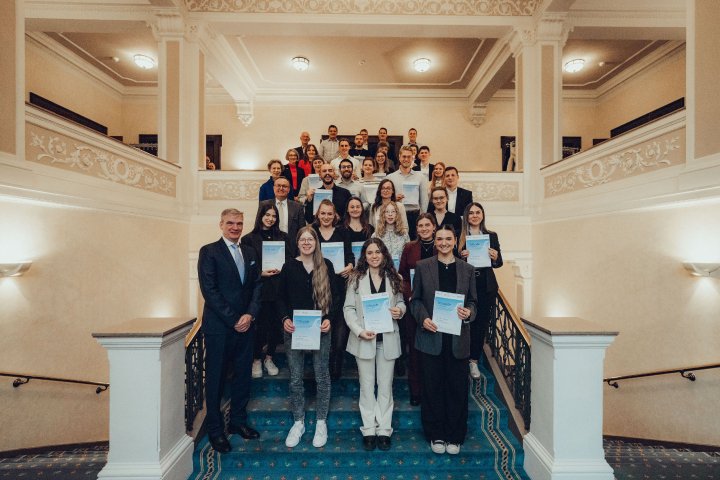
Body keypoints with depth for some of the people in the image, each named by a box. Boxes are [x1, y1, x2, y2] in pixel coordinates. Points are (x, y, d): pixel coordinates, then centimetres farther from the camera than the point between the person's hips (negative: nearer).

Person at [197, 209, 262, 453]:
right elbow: (209, 290, -12)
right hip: (219, 326, -5)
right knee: (215, 378, 8)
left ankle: (238, 421, 31)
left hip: (246, 325, 5)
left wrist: (250, 315, -7)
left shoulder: (250, 253, 11)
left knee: (243, 375, 13)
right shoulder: (209, 251, -5)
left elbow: (256, 286, 9)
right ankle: (215, 429, 24)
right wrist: (233, 320, -13)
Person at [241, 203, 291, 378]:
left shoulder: (282, 237, 9)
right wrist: (261, 273, -13)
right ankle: (256, 360, 22)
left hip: (278, 287, 3)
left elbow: (290, 259, 10)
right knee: (260, 325, 1)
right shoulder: (249, 239, 1)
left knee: (276, 324, 7)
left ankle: (269, 358, 27)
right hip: (259, 289, -3)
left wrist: (282, 269, -8)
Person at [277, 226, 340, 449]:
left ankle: (321, 422, 26)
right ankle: (298, 422, 28)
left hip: (320, 328, 0)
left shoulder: (326, 265, 1)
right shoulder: (289, 266, 2)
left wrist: (329, 318, -11)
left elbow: (334, 296, 3)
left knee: (321, 376, 9)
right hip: (294, 329, 1)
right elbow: (281, 298, 5)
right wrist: (285, 318, -11)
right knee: (295, 377, 10)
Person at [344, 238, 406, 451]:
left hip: (388, 338, 2)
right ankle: (368, 430, 24)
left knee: (385, 385, 11)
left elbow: (400, 301, 12)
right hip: (364, 338, -1)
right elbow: (348, 308, -5)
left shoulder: (393, 277, 3)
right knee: (367, 386, 11)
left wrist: (400, 310, -12)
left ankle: (384, 429, 24)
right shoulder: (356, 278, -3)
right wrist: (359, 331, -17)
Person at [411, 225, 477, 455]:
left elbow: (472, 300, 10)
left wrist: (469, 312, -12)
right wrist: (423, 318, -13)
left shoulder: (467, 270, 7)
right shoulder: (422, 267, 3)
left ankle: (454, 437, 25)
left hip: (458, 337, 1)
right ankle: (436, 435, 25)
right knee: (432, 387, 8)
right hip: (431, 335, -1)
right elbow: (415, 299, 4)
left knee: (457, 387, 8)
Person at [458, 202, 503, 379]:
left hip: (486, 286, 3)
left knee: (482, 323, 7)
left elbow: (499, 263, 10)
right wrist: (461, 256, -18)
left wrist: (495, 257, -11)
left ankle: (474, 360, 19)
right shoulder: (459, 236, 1)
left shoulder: (492, 236, 8)